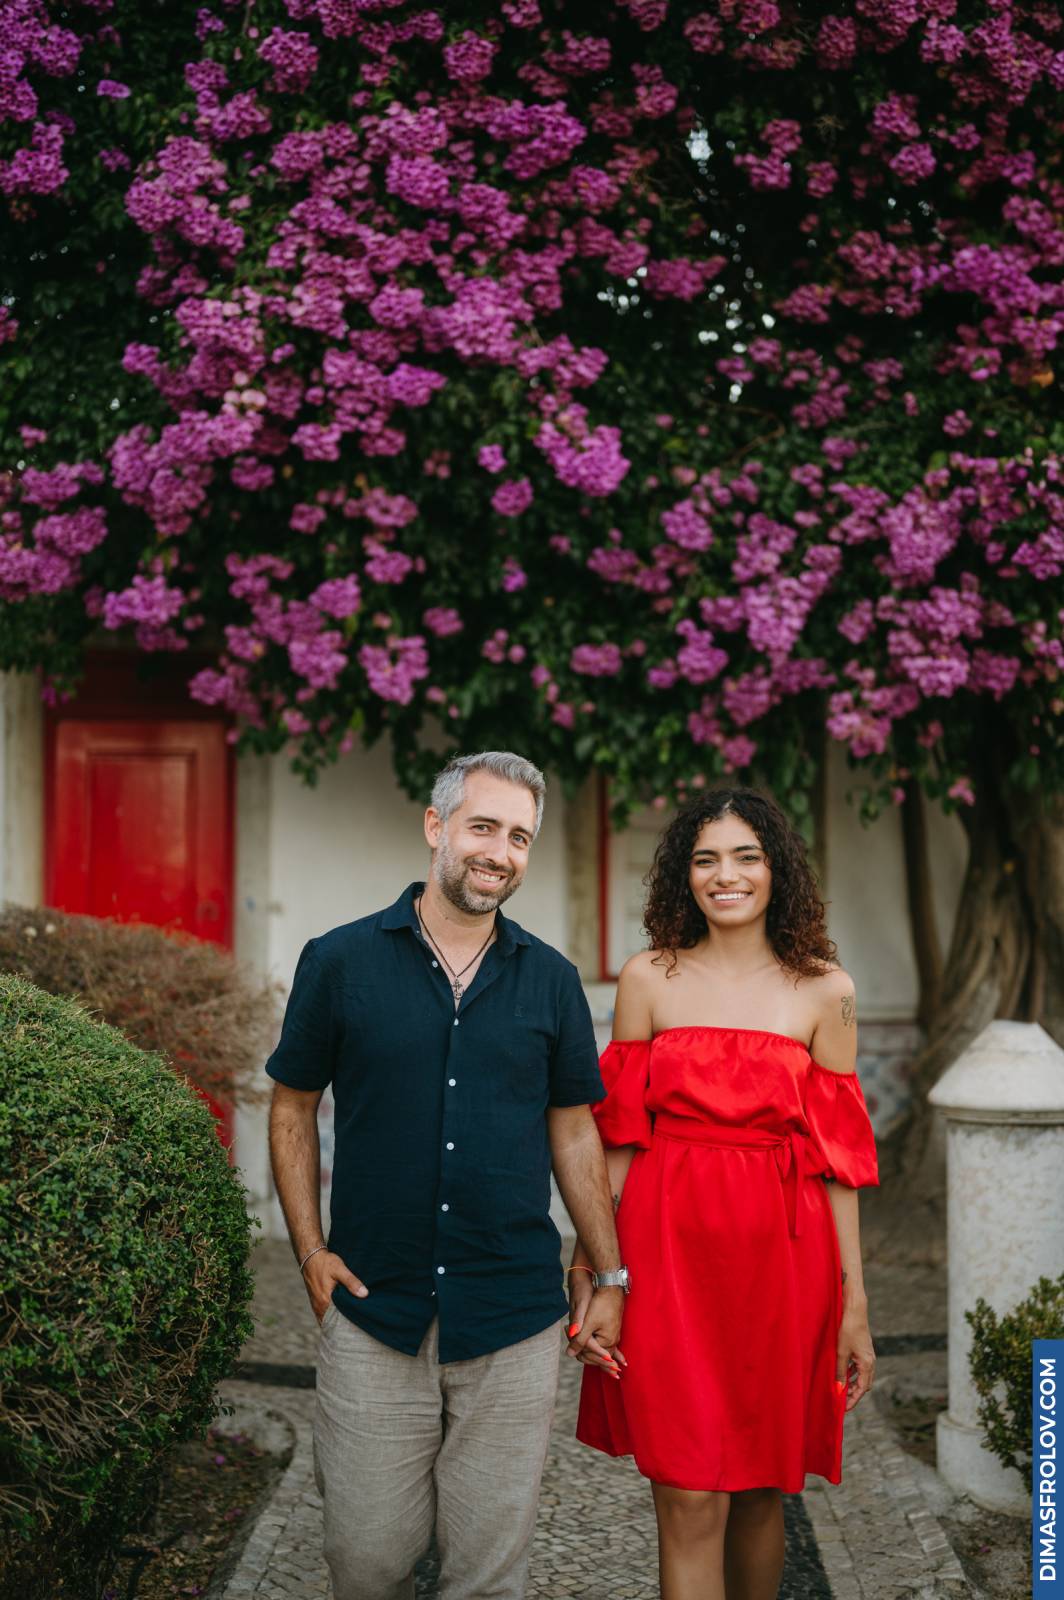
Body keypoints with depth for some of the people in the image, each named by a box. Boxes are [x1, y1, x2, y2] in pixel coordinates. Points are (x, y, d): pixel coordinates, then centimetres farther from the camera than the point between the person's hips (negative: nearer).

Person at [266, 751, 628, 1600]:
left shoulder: (551, 980, 5)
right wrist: (311, 1249, -1)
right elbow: (293, 1107, 7)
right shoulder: (340, 961, -1)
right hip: (373, 1315, -1)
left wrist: (611, 1279, 9)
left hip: (513, 1316, 1)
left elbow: (573, 1132, 11)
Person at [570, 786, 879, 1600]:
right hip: (670, 1251, -1)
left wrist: (855, 1302, 1)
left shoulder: (825, 991, 4)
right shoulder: (649, 979, 4)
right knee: (690, 1501, -4)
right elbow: (619, 1136, 4)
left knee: (761, 1489, 13)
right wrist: (590, 1267, -1)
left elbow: (837, 1158, 3)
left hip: (781, 1256, 1)